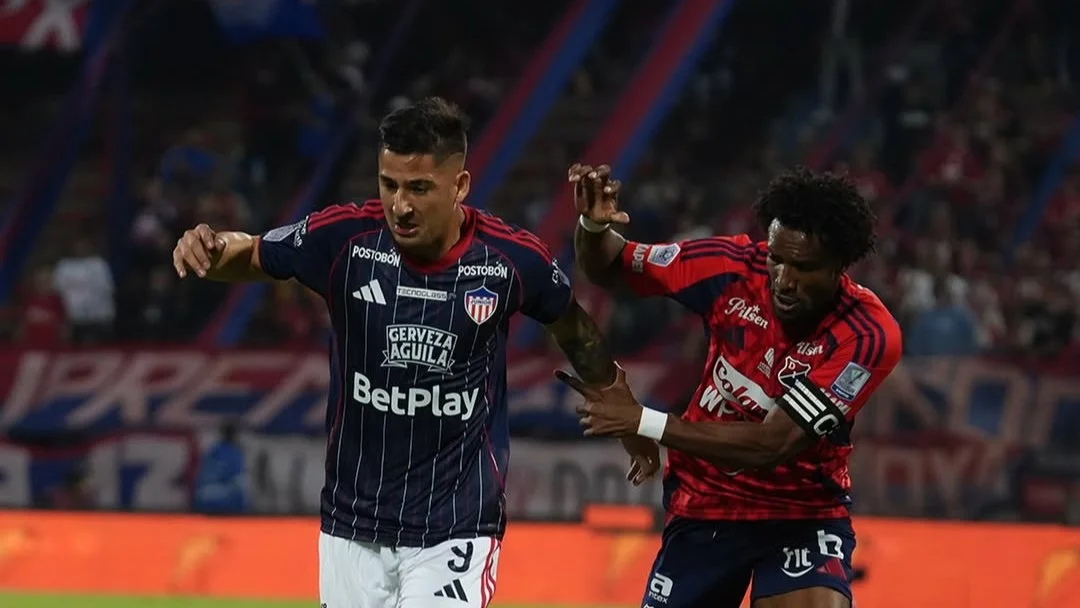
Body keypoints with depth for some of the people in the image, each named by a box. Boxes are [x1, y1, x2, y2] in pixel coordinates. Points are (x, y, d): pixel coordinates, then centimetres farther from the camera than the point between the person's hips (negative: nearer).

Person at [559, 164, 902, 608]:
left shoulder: (868, 336, -24)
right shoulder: (734, 267, -15)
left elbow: (772, 446, -27)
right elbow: (608, 268, 0)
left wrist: (642, 421, -27)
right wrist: (593, 225, -24)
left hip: (802, 516, -3)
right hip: (703, 510, 3)